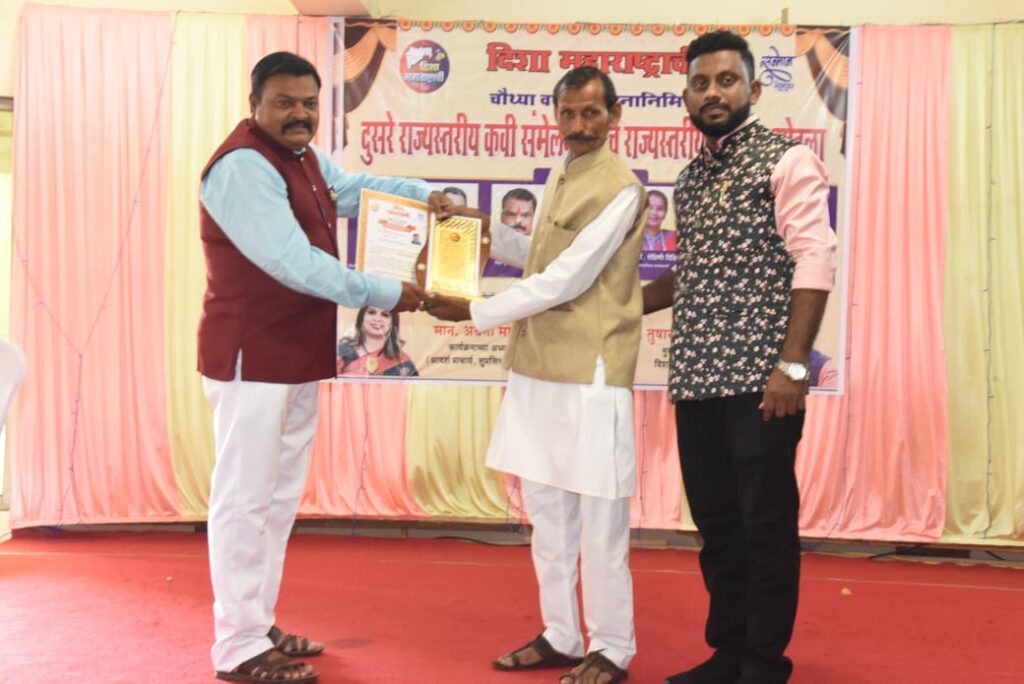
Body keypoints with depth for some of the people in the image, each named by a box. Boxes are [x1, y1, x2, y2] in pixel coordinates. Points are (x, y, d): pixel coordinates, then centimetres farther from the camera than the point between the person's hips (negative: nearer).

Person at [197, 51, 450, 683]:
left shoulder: (305, 156, 12)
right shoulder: (243, 165, -19)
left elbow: (352, 188, 26)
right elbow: (295, 263, -26)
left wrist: (424, 194, 8)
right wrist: (387, 294, -20)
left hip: (299, 357, 10)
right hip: (252, 358, -10)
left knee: (280, 497, 16)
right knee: (246, 499, -2)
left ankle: (259, 625, 28)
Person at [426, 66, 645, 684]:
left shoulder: (620, 188, -13)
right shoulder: (560, 177, 14)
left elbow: (567, 280, -18)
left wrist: (474, 312, -15)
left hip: (590, 371, -8)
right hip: (539, 366, 9)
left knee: (597, 517, 2)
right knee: (547, 509, 15)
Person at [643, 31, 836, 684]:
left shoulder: (786, 159, -3)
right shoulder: (689, 178, 17)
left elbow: (815, 261, -12)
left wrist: (792, 365, -19)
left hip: (759, 378, -6)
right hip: (696, 381, 7)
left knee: (766, 523, 3)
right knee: (716, 522, 13)